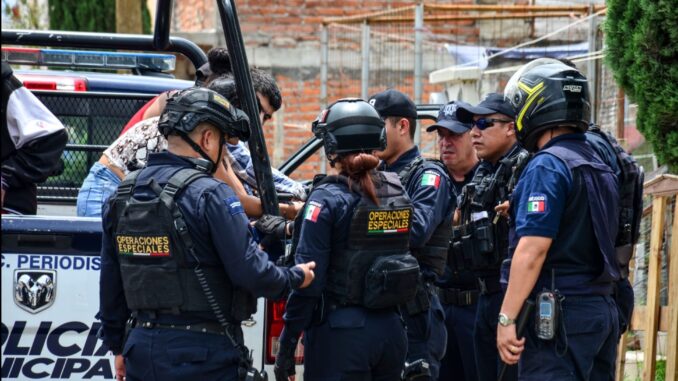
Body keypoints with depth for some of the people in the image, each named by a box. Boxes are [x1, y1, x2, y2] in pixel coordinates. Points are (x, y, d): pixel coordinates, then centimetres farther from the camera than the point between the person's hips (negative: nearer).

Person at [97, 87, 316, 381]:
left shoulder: (122, 195, 9)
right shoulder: (210, 195, -14)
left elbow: (111, 280, 15)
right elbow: (251, 272, -15)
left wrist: (117, 345, 24)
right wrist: (296, 278, 4)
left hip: (142, 347, 7)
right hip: (203, 354, -7)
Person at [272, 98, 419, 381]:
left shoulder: (328, 199, -11)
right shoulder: (397, 193, 6)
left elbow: (307, 279, -13)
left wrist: (286, 345, -9)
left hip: (341, 332, -6)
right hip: (390, 330, 6)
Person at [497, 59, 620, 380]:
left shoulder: (548, 166, -12)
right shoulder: (601, 168, 17)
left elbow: (533, 248, -18)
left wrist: (507, 318, -18)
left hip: (558, 316, -9)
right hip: (603, 310, 9)